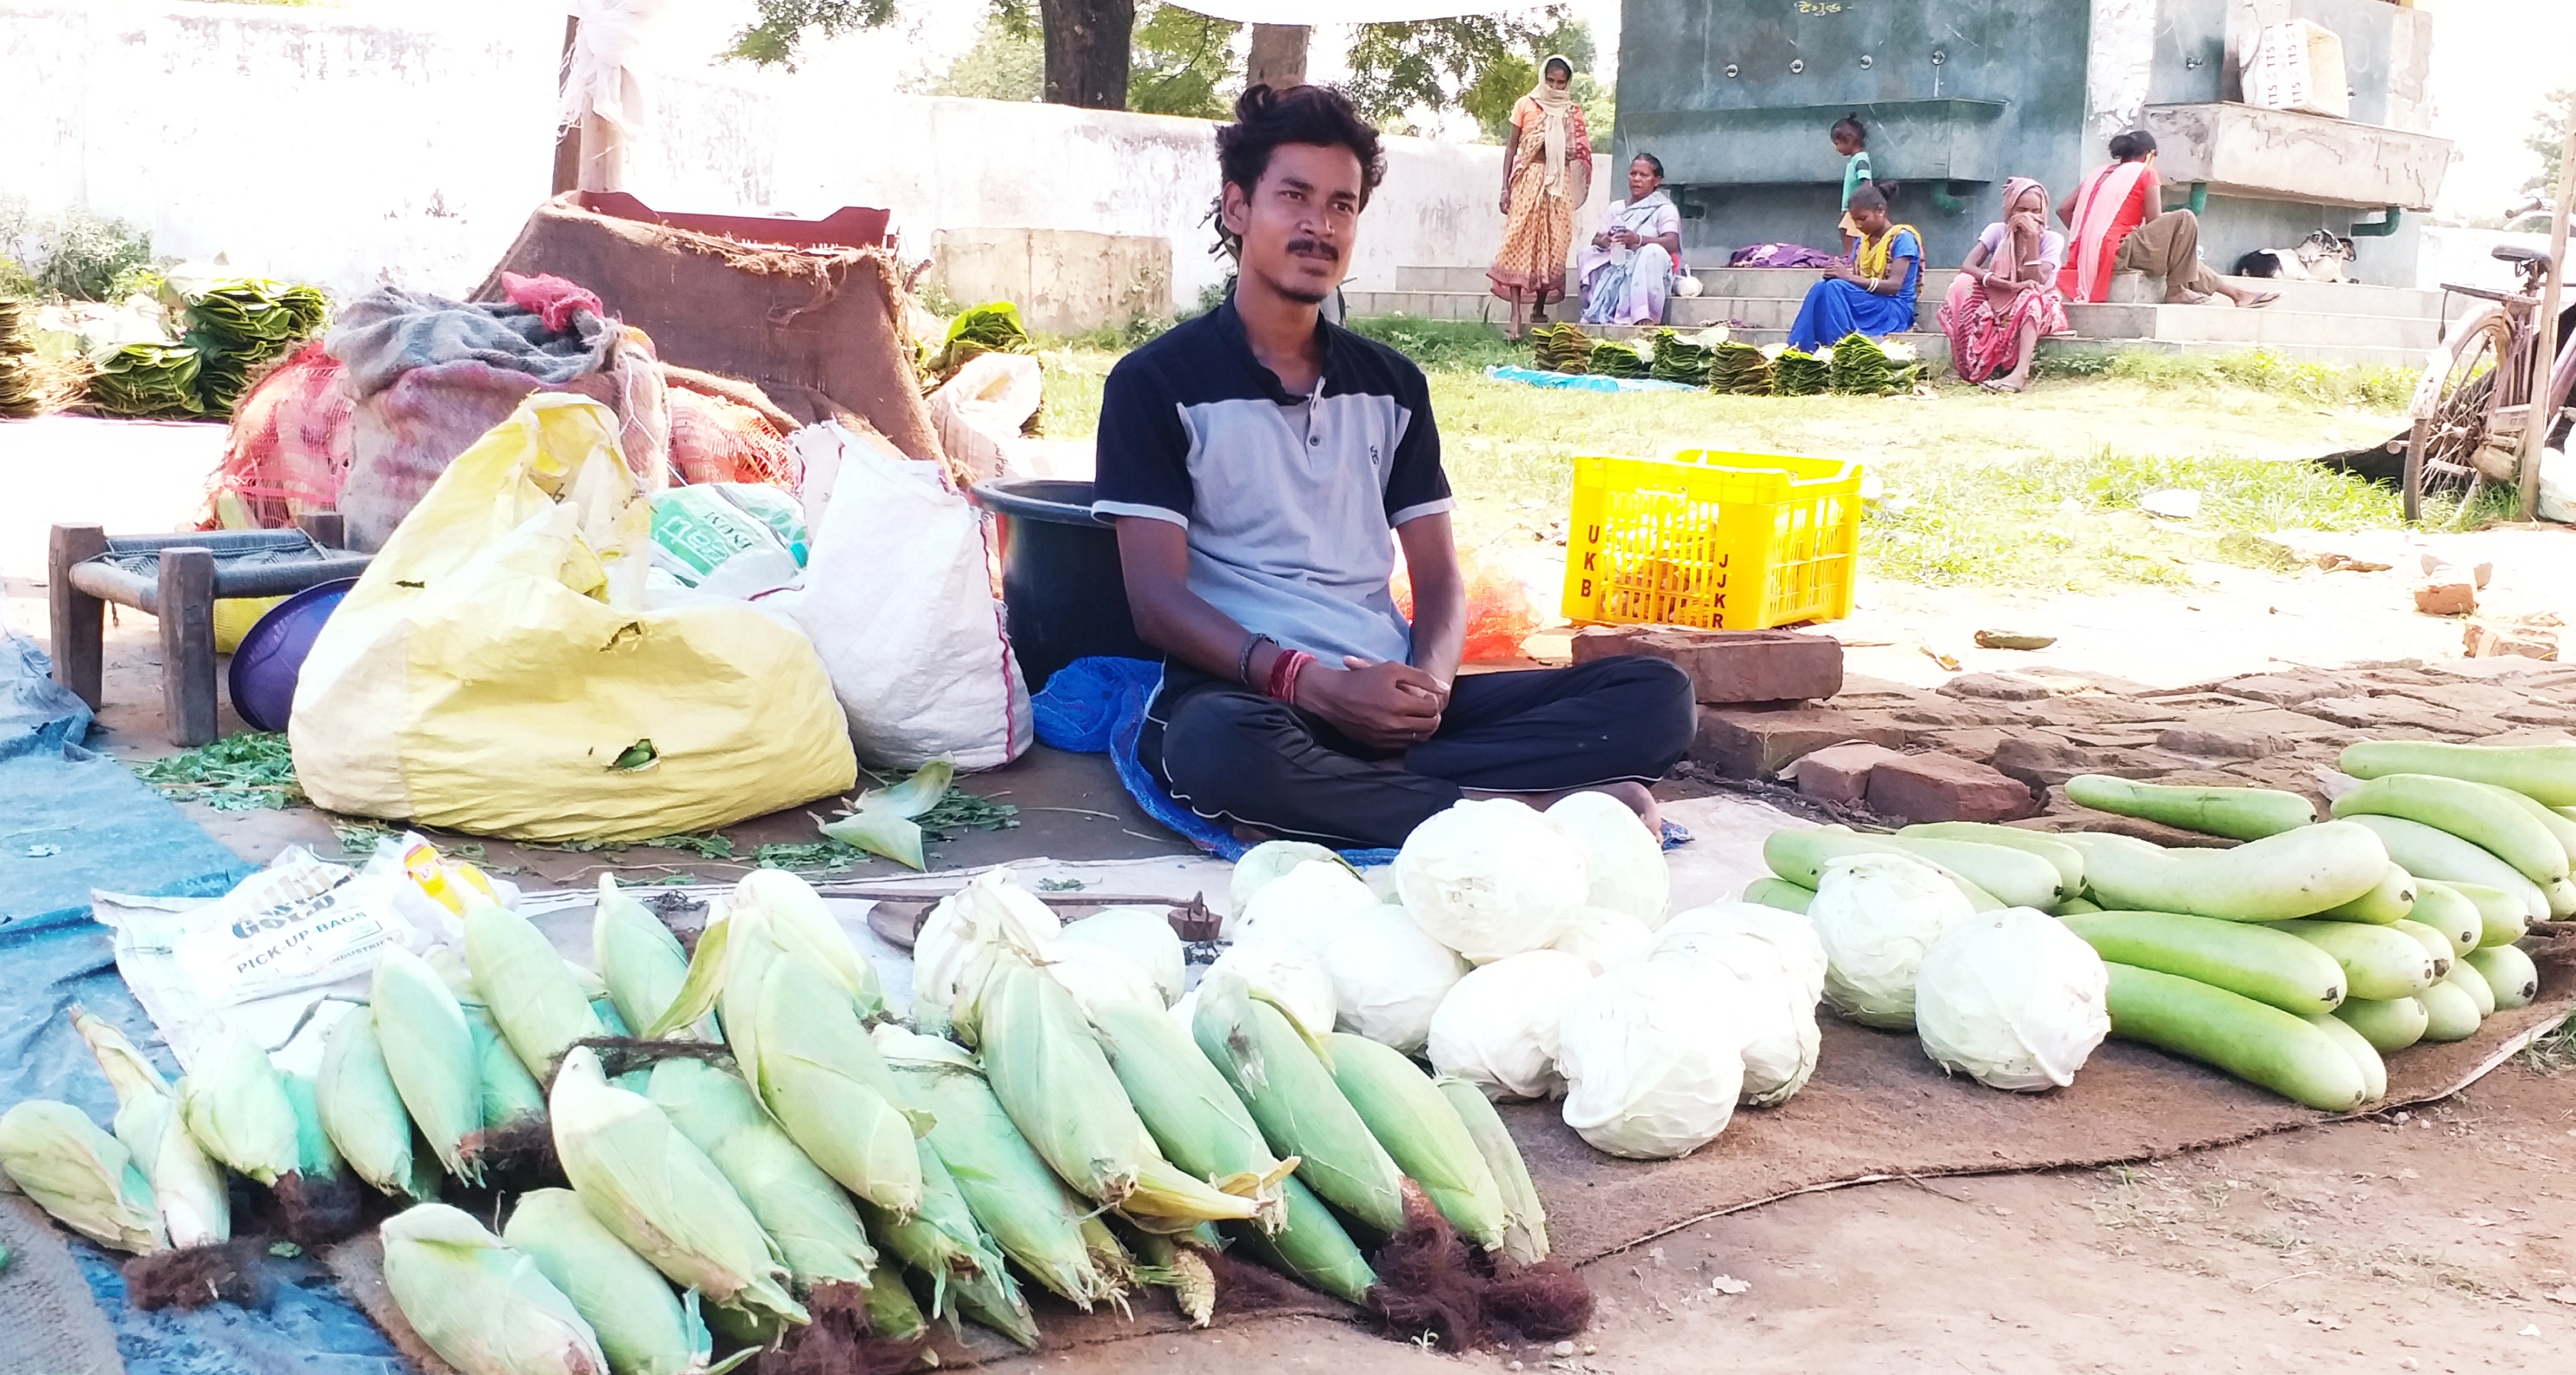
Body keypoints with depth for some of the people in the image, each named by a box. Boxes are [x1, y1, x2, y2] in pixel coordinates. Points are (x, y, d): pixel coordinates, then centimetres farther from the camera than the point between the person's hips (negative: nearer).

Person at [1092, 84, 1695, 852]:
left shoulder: (1392, 385, 16)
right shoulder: (1158, 384, 1)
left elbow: (1439, 577, 12)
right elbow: (1158, 601, -7)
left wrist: (1428, 683, -11)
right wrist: (1315, 684, -21)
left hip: (1388, 701, 5)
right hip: (1244, 694, -5)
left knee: (1655, 696, -14)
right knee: (1225, 752, -43)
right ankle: (1511, 812, -24)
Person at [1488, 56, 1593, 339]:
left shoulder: (1572, 111, 11)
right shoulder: (1526, 105, 4)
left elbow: (1581, 150, 19)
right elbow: (1512, 147, 5)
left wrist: (1574, 152, -2)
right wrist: (1505, 187, 0)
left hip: (1559, 183, 3)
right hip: (1529, 179, -3)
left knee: (1553, 246, 0)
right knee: (1519, 244, -11)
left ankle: (1539, 308, 14)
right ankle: (1516, 317, -16)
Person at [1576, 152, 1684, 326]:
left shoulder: (1665, 209, 3)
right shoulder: (1617, 207, 20)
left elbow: (1672, 243, -14)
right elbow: (1596, 240, 11)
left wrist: (1638, 239, -32)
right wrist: (1603, 242, -16)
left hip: (1647, 272, -4)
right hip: (1616, 267, 4)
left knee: (1653, 252, -35)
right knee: (1586, 255, -18)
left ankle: (1645, 318, -44)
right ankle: (1597, 315, -28)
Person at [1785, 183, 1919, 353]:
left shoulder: (1902, 238, -7)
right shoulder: (1863, 241, 16)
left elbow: (1895, 285, -18)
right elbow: (1856, 278, 11)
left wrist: (1849, 277, -25)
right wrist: (1840, 273, -13)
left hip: (1894, 310, -6)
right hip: (1865, 303, 6)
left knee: (1835, 288, -30)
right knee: (1821, 288, -23)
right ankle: (1799, 350, -35)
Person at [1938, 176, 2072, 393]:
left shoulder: (2052, 239, -9)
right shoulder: (1997, 231, -5)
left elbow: (2036, 281, -23)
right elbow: (1967, 266, -21)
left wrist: (2032, 238, -28)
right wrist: (2010, 285, -34)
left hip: (2035, 310, -2)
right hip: (1998, 305, 2)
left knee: (2032, 296, -37)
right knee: (1964, 283, -25)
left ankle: (2021, 373, -54)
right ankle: (1973, 365, -32)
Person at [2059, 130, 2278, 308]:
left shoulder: (2099, 174, 22)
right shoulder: (2145, 173, 2)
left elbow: (2063, 209, 14)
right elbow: (2155, 224, -3)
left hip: (2088, 257, 9)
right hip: (2114, 253, -9)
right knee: (2185, 220, -9)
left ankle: (2235, 292, 17)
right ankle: (2176, 290, -6)